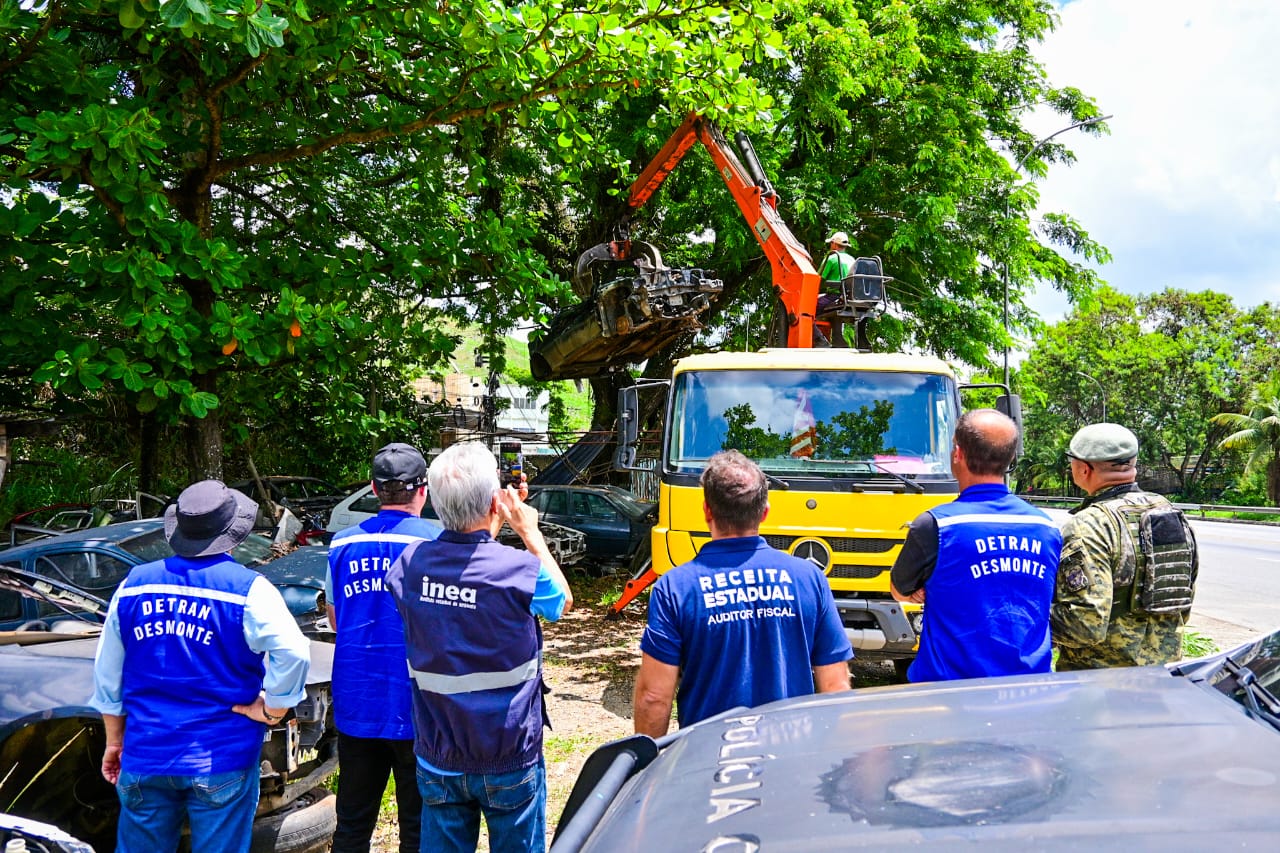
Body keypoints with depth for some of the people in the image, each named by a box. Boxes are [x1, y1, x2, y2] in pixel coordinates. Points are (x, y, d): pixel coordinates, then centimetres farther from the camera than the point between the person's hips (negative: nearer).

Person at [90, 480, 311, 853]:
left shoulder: (133, 586, 3)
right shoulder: (248, 590, -11)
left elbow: (108, 676, 10)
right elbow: (294, 654, -23)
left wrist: (115, 741, 20)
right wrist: (270, 710, -8)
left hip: (145, 756, 4)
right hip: (221, 763, -4)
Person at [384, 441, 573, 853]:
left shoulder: (410, 563, -10)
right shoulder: (521, 571, -22)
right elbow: (563, 600, 2)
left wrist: (491, 528, 13)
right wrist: (530, 532, 8)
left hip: (437, 759, 3)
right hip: (508, 762, -3)